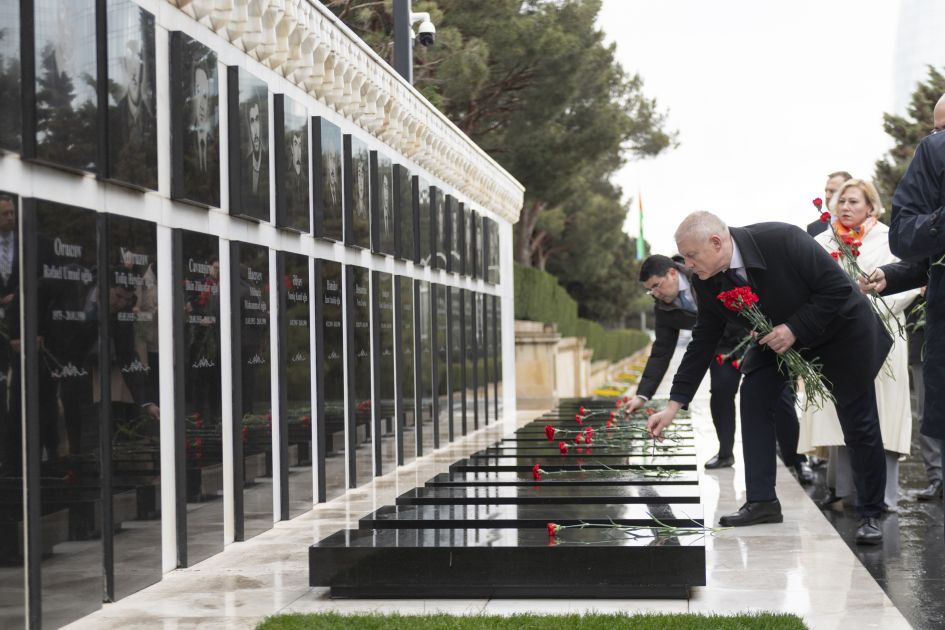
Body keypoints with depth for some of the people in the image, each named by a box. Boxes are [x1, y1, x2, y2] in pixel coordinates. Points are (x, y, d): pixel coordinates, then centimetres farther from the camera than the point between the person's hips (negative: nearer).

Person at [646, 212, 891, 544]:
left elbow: (838, 289, -29)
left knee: (859, 425, -2)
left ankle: (870, 514, 13)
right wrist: (673, 405, -11)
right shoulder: (707, 282, -17)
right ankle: (762, 501, -6)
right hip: (778, 337, 5)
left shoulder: (782, 239, -36)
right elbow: (703, 341, -8)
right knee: (753, 395, -13)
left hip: (840, 329, -5)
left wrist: (795, 328, -32)